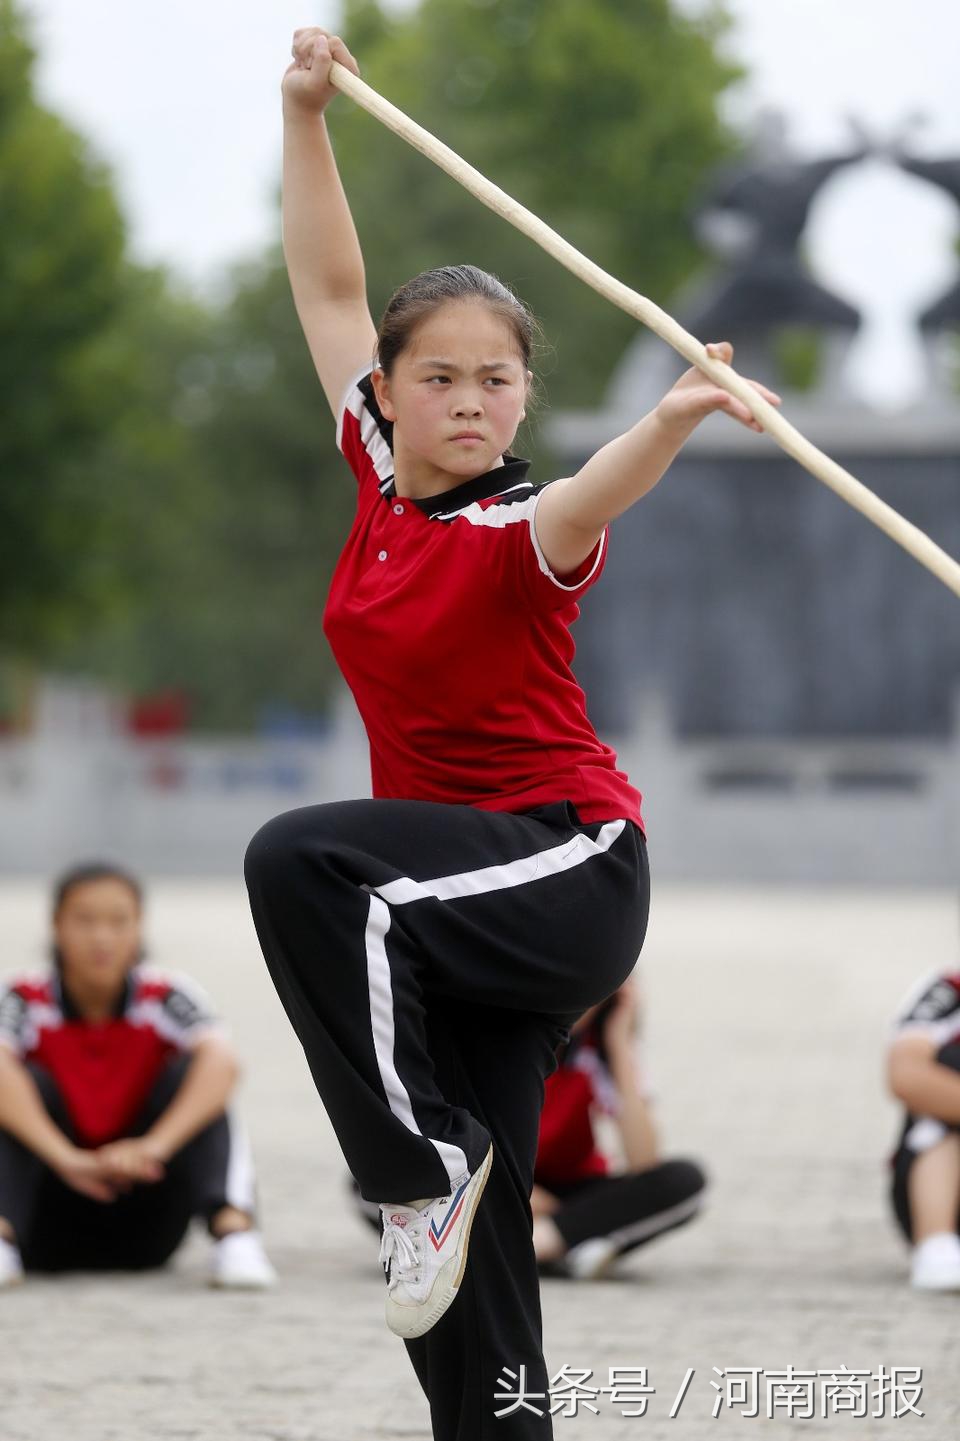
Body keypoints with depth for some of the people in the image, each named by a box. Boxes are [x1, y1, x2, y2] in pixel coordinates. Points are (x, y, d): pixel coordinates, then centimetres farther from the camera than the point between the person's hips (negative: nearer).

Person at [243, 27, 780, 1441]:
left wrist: (676, 418, -58)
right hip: (470, 885, 7)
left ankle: (424, 1165, -23)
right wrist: (305, 115, 6)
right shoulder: (384, 481, 5)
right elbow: (330, 290, 12)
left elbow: (587, 500, -38)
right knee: (473, 1255, 5)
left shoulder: (520, 532, -14)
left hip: (569, 872, -7)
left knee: (304, 858, -33)